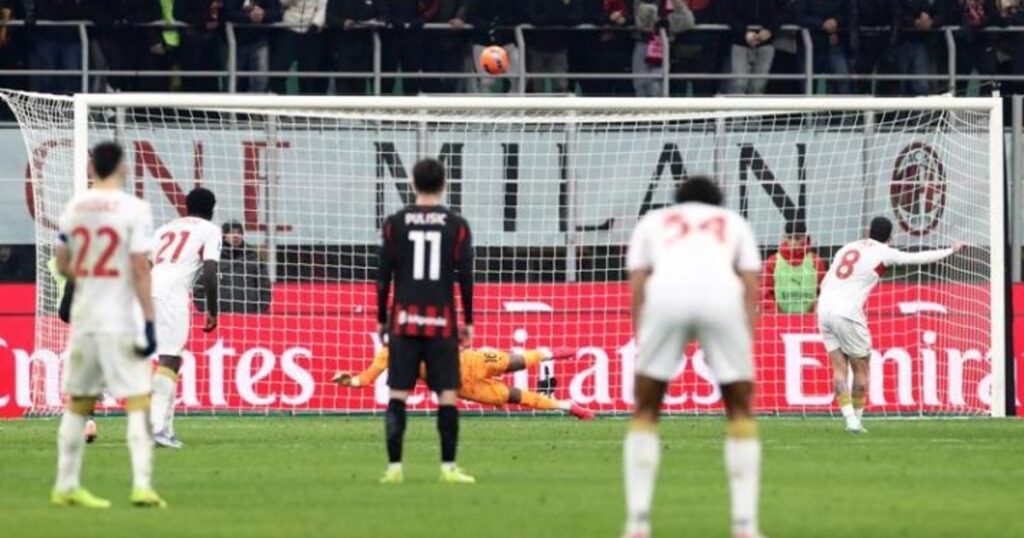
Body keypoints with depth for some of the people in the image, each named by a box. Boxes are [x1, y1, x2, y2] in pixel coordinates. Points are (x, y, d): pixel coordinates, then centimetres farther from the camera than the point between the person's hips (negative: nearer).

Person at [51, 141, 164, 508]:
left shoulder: (74, 208, 6)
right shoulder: (133, 209, -9)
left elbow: (62, 265, 12)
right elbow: (140, 270, -14)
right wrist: (149, 323, -13)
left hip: (82, 319, 5)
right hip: (120, 321, -5)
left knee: (78, 402, 14)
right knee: (138, 400, -5)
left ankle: (65, 486, 18)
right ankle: (141, 485, -15)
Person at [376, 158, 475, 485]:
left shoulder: (395, 224, 3)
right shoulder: (457, 225, 1)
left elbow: (384, 275, 3)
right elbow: (465, 276, 0)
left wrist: (382, 320, 12)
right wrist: (468, 322, 8)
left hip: (404, 320, 1)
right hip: (442, 321, -1)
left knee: (398, 394, 2)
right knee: (447, 394, 2)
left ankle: (394, 467, -3)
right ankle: (448, 467, -2)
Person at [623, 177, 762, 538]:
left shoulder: (652, 221, 32)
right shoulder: (734, 223, 33)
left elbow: (637, 291, 19)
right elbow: (751, 290, 19)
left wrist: (642, 343, 17)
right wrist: (746, 349, 15)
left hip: (666, 294, 0)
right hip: (722, 296, 0)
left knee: (645, 412, 14)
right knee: (740, 411, 15)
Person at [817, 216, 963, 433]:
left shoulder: (847, 248, 17)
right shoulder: (883, 253, 1)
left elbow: (824, 284, 18)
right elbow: (919, 258, 7)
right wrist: (950, 251, 21)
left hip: (824, 308, 5)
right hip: (848, 313, -5)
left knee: (839, 367, 5)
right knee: (861, 368, 9)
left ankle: (849, 418, -6)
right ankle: (856, 419, 11)